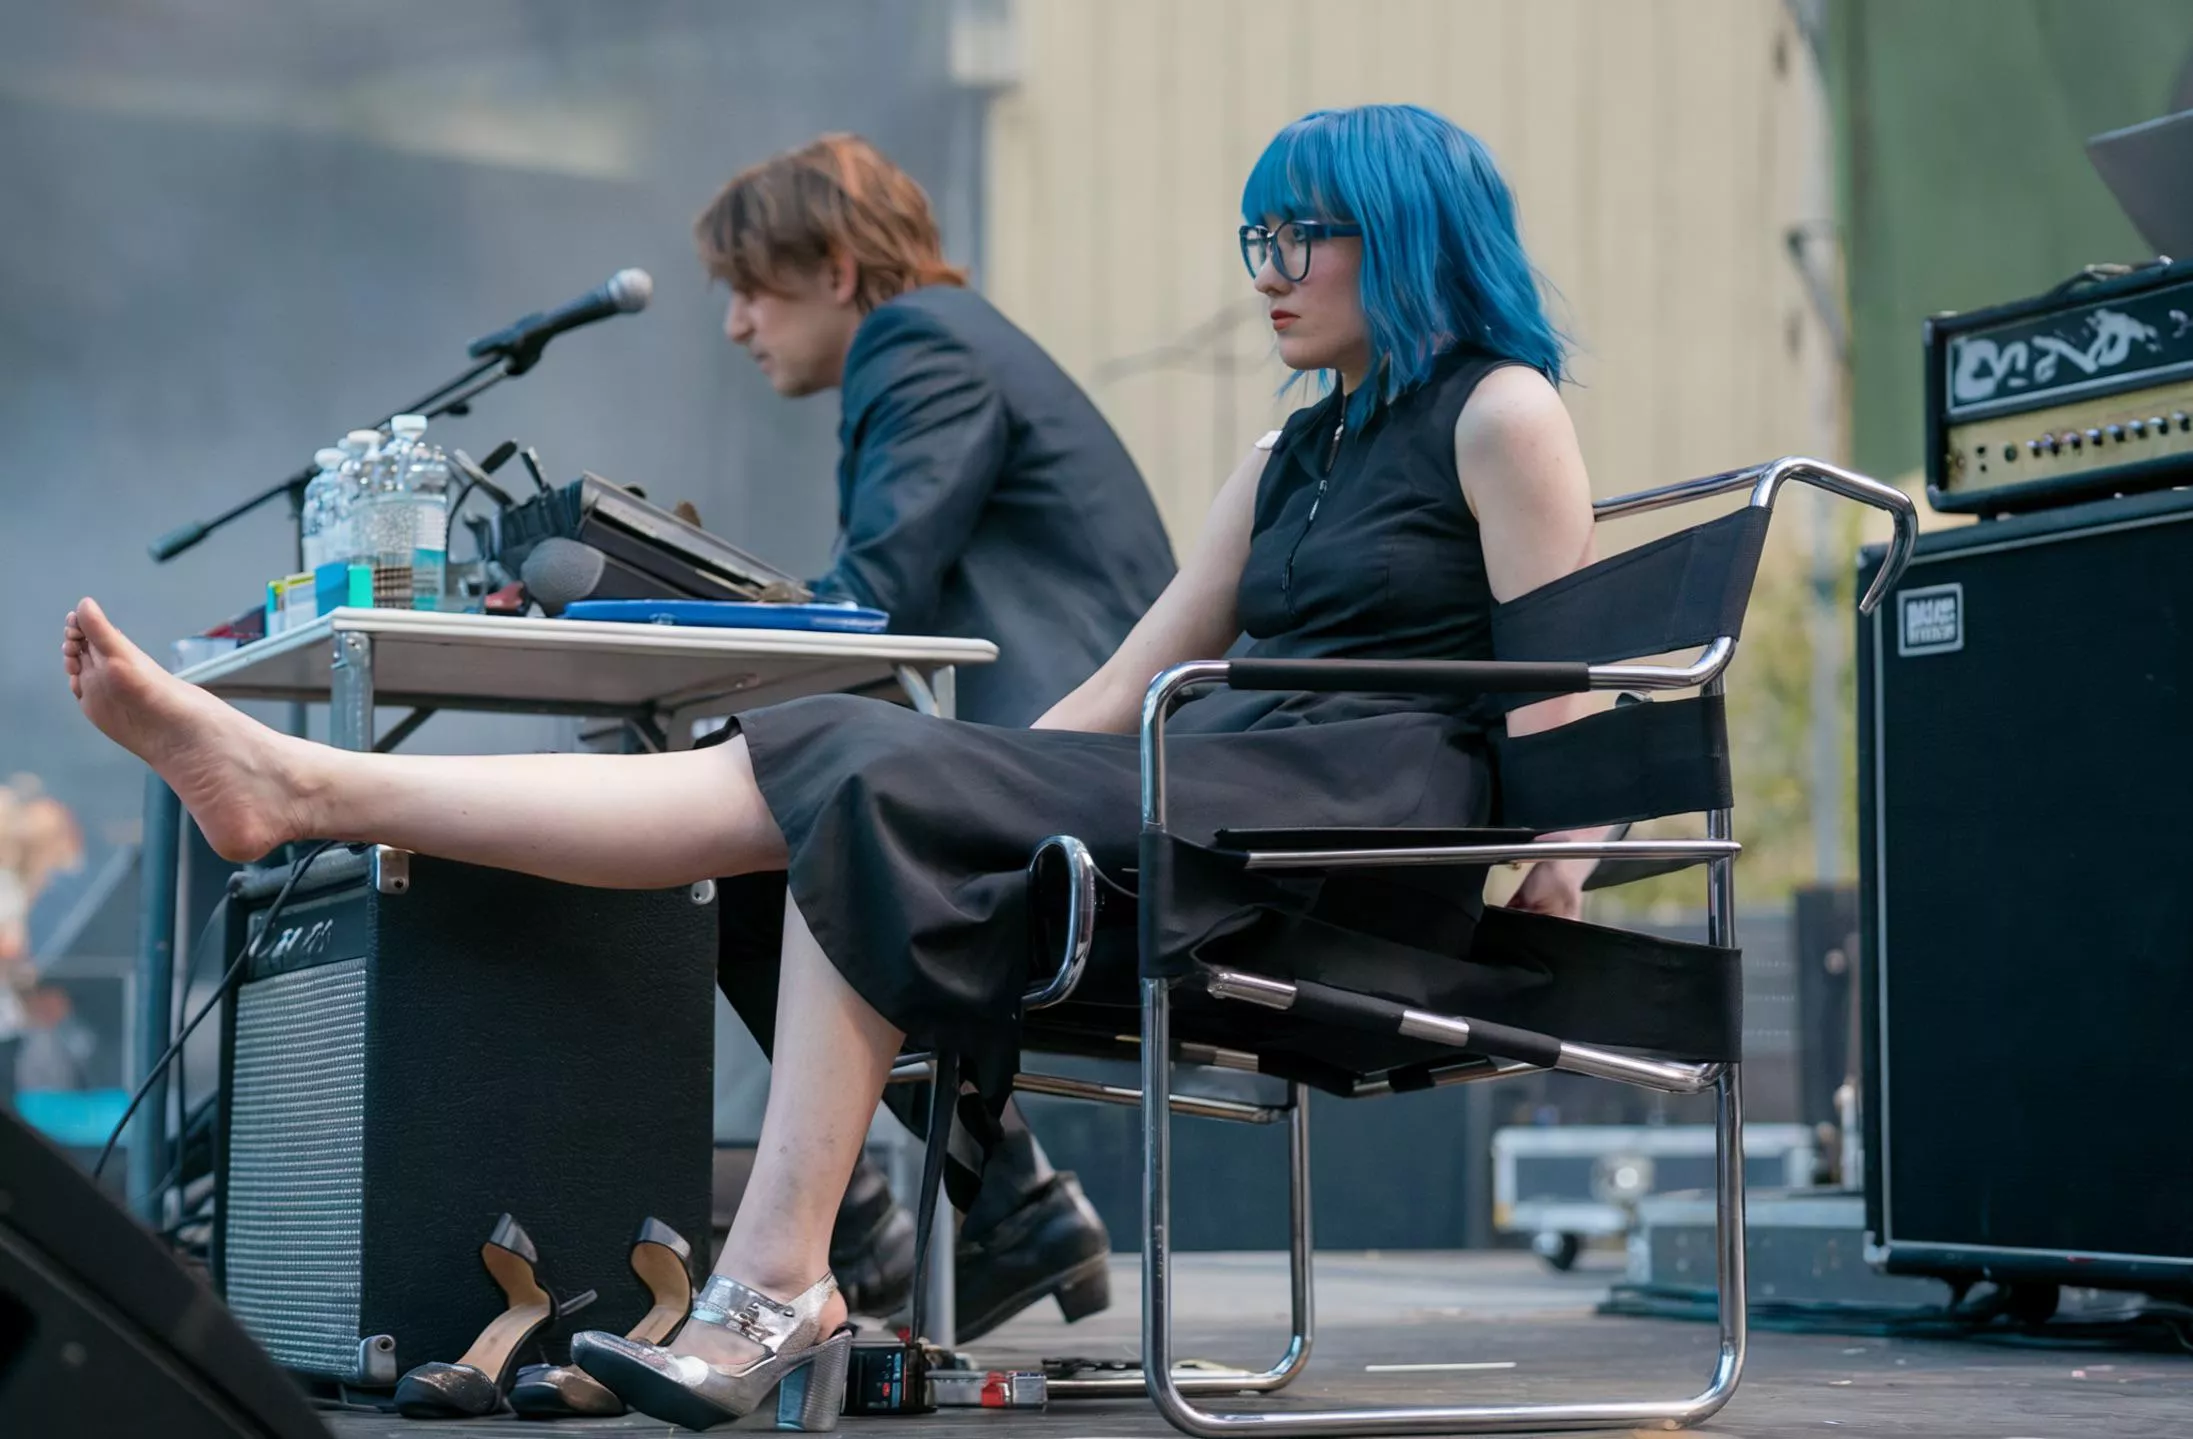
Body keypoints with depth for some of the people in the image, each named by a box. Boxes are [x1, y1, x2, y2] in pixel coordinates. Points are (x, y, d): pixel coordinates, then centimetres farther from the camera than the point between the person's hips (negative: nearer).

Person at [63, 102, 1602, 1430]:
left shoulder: (1501, 412, 4)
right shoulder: (1287, 461, 27)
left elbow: (1558, 691, -5)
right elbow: (1122, 689, 23)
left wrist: (1548, 873, -16)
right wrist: (967, 782, 15)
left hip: (1368, 817, -7)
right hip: (1218, 804, 7)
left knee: (883, 800, -23)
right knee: (827, 774, -11)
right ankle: (303, 787, -17)